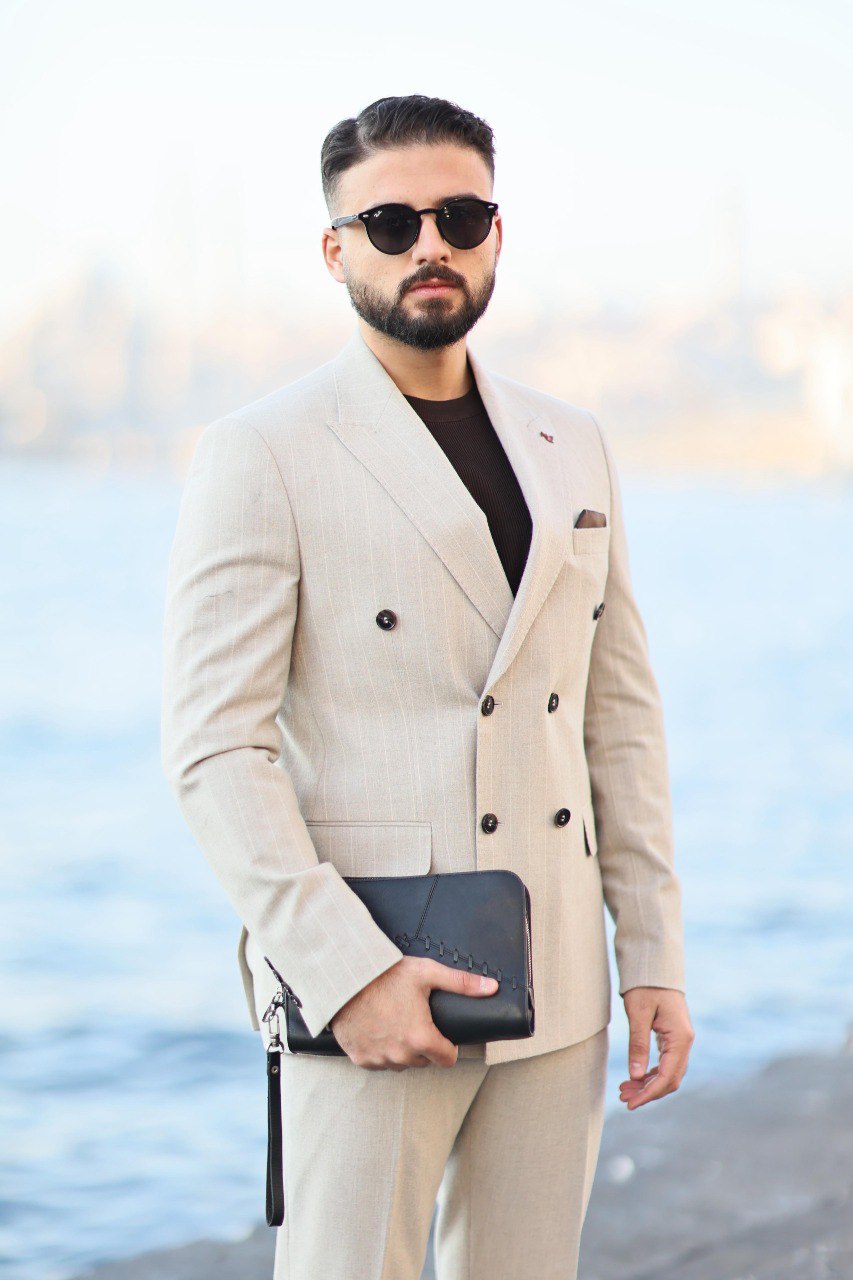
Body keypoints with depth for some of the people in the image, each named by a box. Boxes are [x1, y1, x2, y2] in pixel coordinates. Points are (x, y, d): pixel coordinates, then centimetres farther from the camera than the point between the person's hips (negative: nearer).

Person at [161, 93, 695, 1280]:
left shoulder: (571, 449, 12)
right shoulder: (262, 456, -6)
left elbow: (621, 713, 14)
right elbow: (214, 746, -12)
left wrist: (654, 955, 8)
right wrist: (346, 972, -19)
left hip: (556, 995, 5)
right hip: (369, 990, -5)